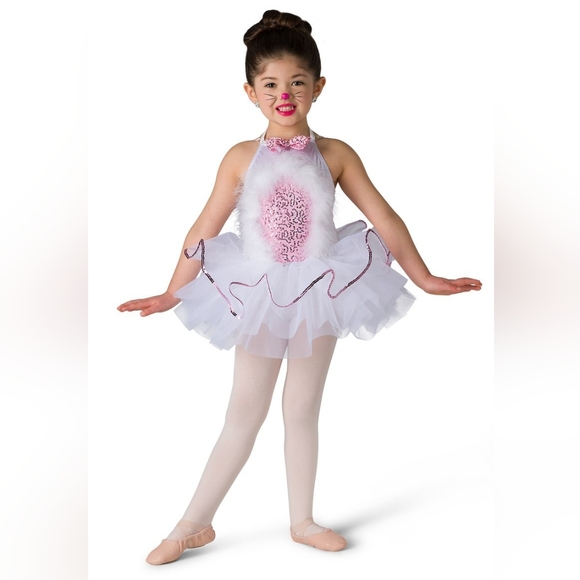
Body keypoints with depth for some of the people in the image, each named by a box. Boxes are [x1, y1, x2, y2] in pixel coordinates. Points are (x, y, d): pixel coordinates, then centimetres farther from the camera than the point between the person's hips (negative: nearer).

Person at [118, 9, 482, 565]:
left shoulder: (334, 155, -2)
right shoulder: (242, 158, -5)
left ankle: (302, 521, 27)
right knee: (244, 415, 3)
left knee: (303, 411, 13)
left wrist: (424, 277, 0)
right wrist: (172, 293, 0)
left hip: (319, 293, 1)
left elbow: (384, 219, 1)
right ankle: (194, 525, 17)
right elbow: (204, 230, -1)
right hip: (258, 297, -1)